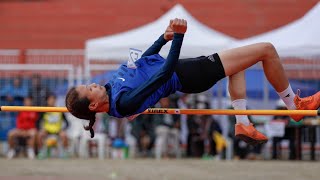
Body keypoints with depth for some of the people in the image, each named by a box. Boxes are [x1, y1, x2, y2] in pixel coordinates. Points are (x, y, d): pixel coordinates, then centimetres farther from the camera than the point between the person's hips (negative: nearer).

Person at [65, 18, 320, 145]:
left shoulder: (112, 87, -2)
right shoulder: (126, 101, -29)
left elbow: (142, 61, 14)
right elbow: (166, 72, -33)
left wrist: (164, 37, 8)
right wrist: (178, 37, -36)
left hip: (183, 67, 10)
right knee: (267, 49, -6)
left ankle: (242, 123, 21)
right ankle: (294, 105, 15)